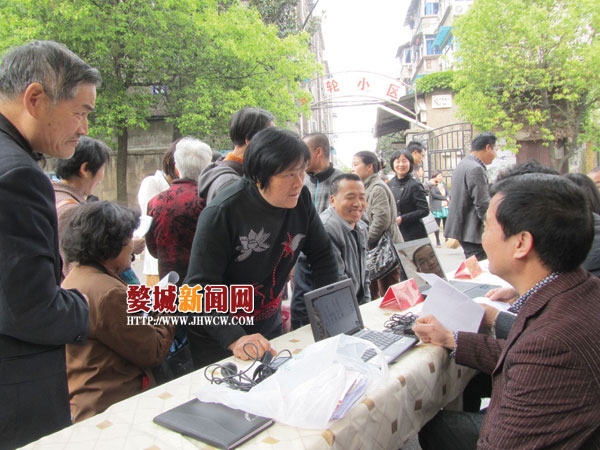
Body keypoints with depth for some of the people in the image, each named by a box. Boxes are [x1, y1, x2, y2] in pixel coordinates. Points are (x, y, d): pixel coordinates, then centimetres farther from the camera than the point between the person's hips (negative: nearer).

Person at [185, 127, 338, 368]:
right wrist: (235, 339, -39)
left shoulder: (301, 198, -10)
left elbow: (322, 256, -2)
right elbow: (200, 286, -28)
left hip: (269, 329, 5)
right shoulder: (222, 213, -26)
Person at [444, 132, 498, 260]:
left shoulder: (461, 165, 15)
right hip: (473, 231, -10)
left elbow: (452, 196, 21)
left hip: (461, 227, 10)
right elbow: (483, 204, -20)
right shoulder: (476, 169, -17)